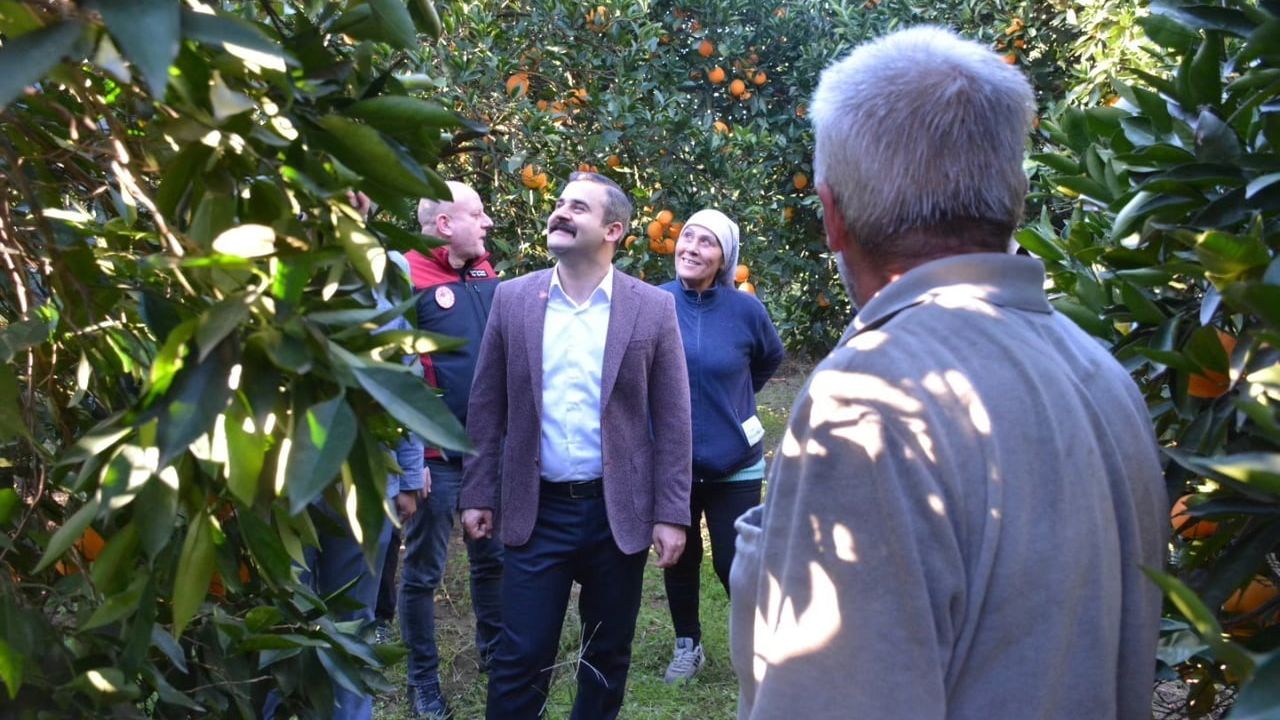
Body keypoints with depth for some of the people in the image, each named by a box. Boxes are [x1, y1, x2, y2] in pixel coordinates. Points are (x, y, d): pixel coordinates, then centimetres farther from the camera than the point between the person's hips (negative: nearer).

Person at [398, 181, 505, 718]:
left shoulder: (487, 278, 8)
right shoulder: (408, 280, -13)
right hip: (436, 452, -6)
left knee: (493, 557, 18)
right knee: (423, 570, 7)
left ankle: (494, 651, 37)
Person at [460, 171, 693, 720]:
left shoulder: (653, 307, -3)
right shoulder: (513, 298, 1)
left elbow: (672, 420, -2)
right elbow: (487, 406, 5)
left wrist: (671, 514, -5)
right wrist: (479, 493, 3)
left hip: (620, 512, 0)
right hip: (536, 511, 0)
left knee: (607, 656, 14)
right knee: (520, 660, 3)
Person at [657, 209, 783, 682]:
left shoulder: (744, 309, -9)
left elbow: (770, 359, 12)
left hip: (734, 462, -1)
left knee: (735, 564, 1)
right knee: (680, 559, 14)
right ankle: (687, 645, 36)